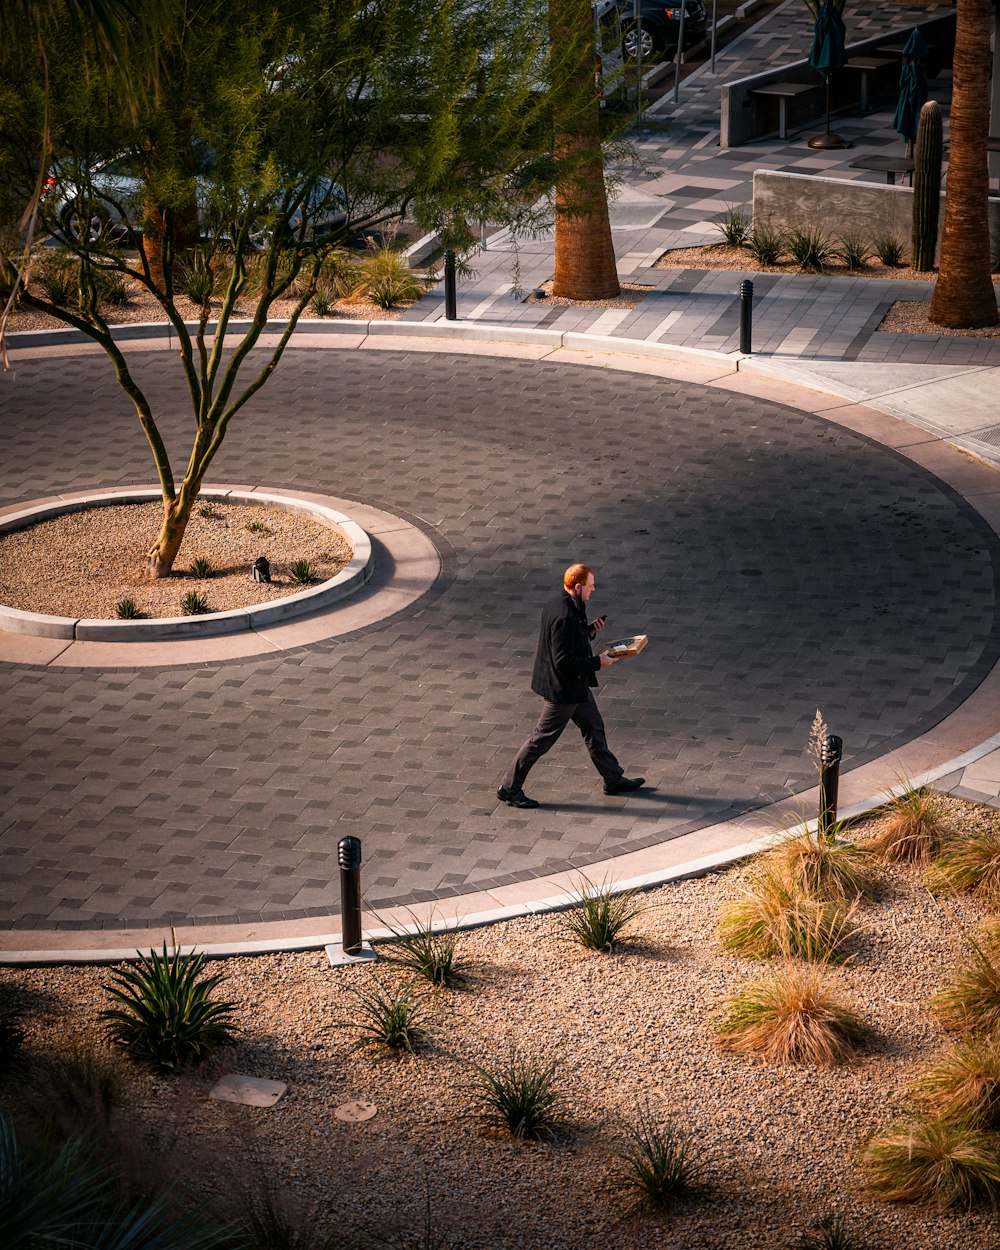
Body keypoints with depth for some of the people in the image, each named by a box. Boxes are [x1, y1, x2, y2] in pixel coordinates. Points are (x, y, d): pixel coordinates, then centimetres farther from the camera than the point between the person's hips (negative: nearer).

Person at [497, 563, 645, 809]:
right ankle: (509, 787, 13)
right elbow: (564, 661, -29)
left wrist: (588, 631, 1)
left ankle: (614, 779, 35)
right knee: (543, 738, 2)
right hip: (563, 689, -10)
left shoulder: (558, 604, 0)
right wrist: (598, 662, -21)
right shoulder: (564, 617, -30)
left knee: (595, 728, 21)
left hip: (576, 685, 10)